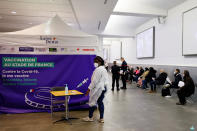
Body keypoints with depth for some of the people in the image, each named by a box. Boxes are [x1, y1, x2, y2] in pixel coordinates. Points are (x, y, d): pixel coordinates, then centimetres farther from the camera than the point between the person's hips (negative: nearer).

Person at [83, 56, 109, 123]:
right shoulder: (104, 69, 12)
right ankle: (101, 118, 15)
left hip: (98, 88, -9)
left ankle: (90, 117, 17)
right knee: (100, 102, 12)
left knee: (92, 102, 4)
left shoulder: (98, 70, -16)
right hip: (104, 88, 9)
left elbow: (94, 81, -19)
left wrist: (89, 89, -15)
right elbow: (106, 79, 16)